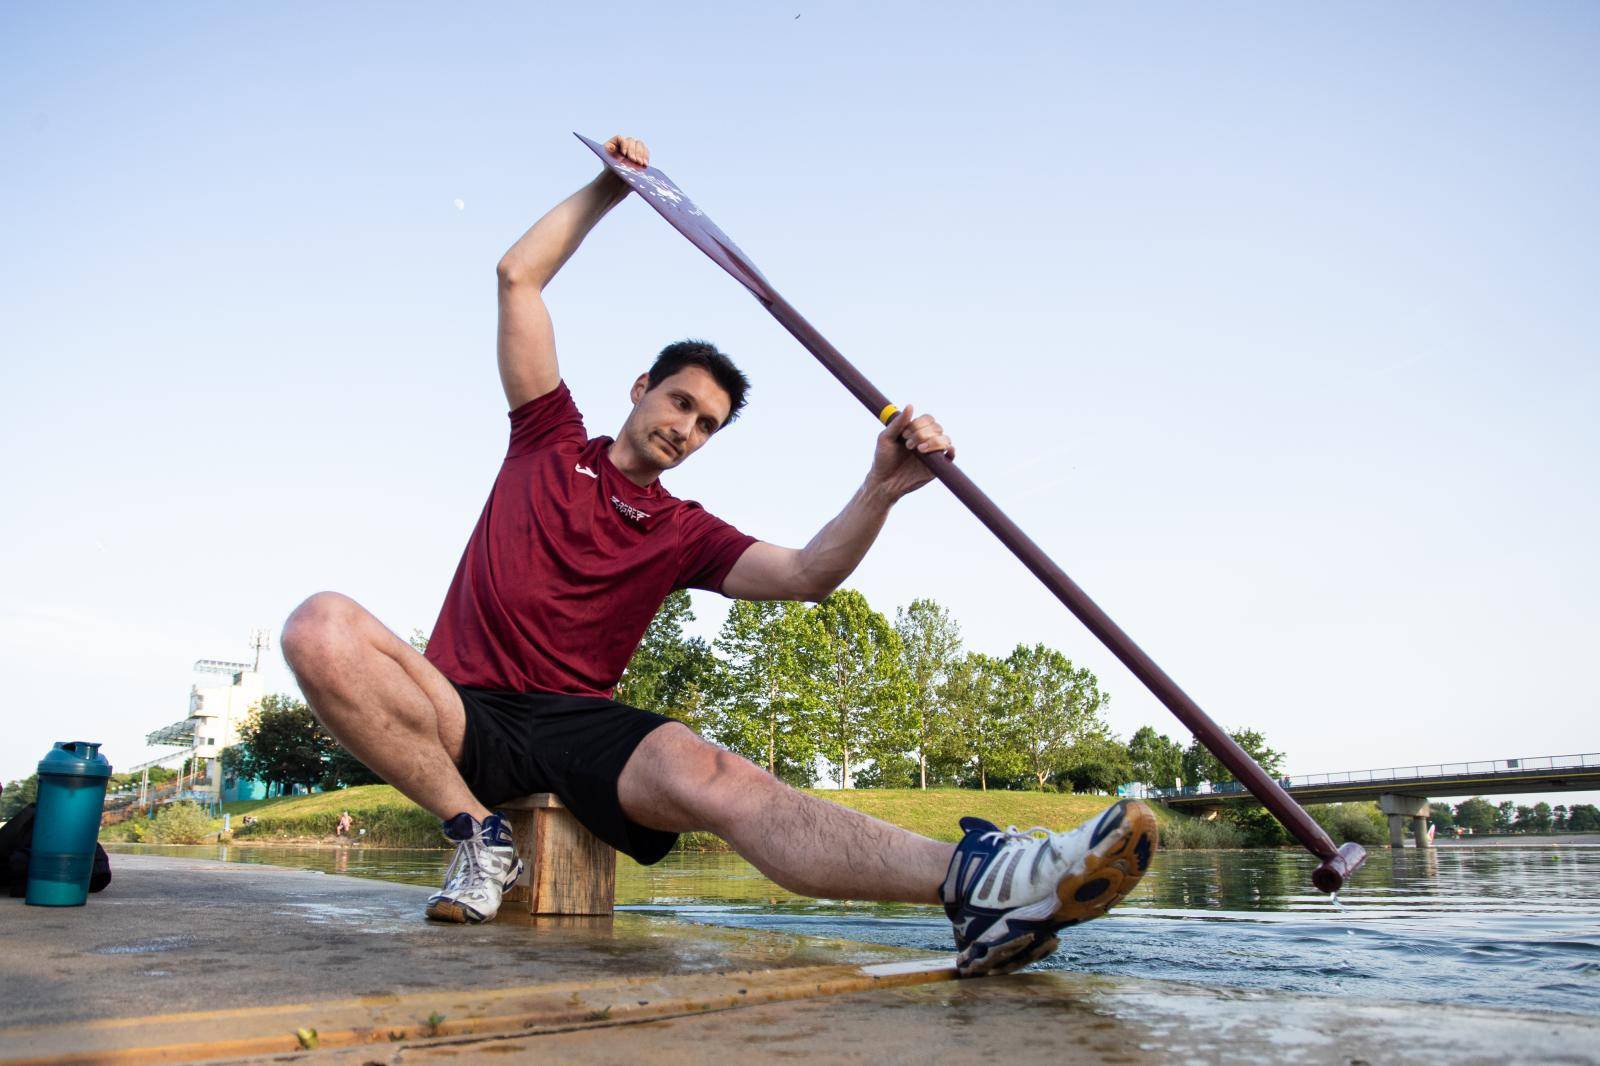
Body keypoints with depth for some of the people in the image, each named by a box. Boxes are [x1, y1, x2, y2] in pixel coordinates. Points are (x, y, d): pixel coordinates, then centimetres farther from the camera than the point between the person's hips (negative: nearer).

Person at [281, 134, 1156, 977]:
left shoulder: (683, 532, 13)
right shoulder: (550, 441, 14)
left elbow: (806, 574, -4)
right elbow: (518, 278, 12)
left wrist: (880, 490, -22)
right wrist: (608, 188, 11)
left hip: (579, 722, 0)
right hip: (463, 712, 1)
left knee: (712, 778, -34)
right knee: (321, 626, -31)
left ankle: (977, 885, -55)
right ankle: (478, 834, -18)